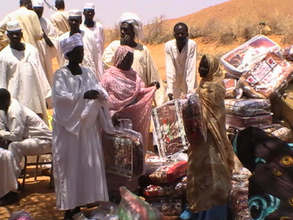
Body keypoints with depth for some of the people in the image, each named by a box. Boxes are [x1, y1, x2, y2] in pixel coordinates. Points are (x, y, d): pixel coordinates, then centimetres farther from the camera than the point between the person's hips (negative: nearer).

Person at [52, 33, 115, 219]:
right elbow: (60, 96, -19)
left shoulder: (88, 73, 10)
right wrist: (83, 95, -30)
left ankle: (79, 204, 17)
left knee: (88, 164, 6)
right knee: (70, 165, -2)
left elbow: (101, 91, 5)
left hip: (87, 125, 5)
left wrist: (100, 95, -18)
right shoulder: (61, 74, -6)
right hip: (68, 125, -5)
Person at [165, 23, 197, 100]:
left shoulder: (192, 45, -23)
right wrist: (170, 90, -29)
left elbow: (191, 68, -25)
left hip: (188, 81, -1)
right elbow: (169, 69, -22)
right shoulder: (168, 46, -19)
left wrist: (190, 90, -31)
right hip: (175, 81, 1)